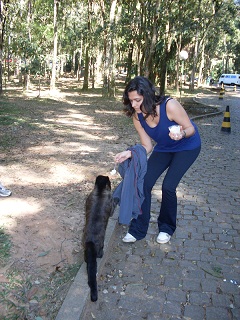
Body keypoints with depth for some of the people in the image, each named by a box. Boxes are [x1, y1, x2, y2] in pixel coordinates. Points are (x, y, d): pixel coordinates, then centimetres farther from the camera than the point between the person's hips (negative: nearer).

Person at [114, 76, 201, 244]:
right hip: (163, 149, 5)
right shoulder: (137, 117, -18)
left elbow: (190, 128, -21)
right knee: (145, 183, -9)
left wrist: (181, 134, -44)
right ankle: (138, 229, 6)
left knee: (168, 186, -15)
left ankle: (167, 228, 11)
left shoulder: (169, 105, -33)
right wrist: (130, 153, -28)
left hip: (187, 147, -4)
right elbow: (147, 147, -10)